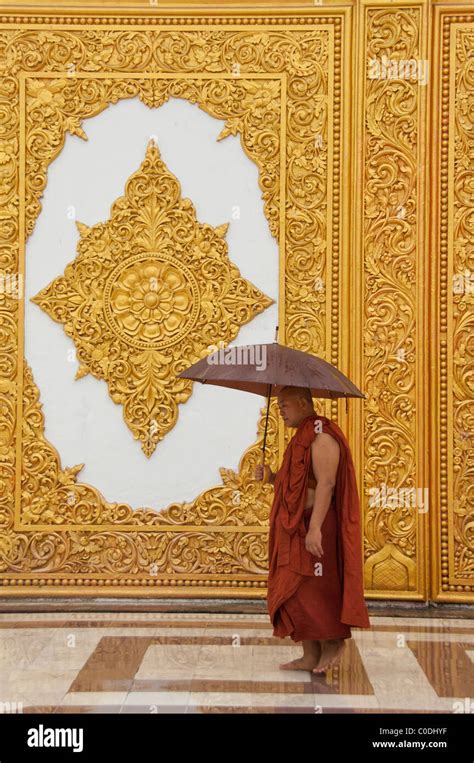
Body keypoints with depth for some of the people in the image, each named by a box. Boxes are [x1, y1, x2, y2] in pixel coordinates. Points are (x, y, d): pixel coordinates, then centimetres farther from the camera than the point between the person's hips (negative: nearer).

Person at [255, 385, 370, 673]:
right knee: (297, 592, 9)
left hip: (313, 527, -10)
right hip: (298, 527, 10)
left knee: (307, 590, -4)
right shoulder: (304, 436, 17)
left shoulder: (322, 435, -15)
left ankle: (333, 642, 11)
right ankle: (310, 656, 13)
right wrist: (272, 477, 4)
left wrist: (314, 528, -28)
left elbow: (326, 483, -23)